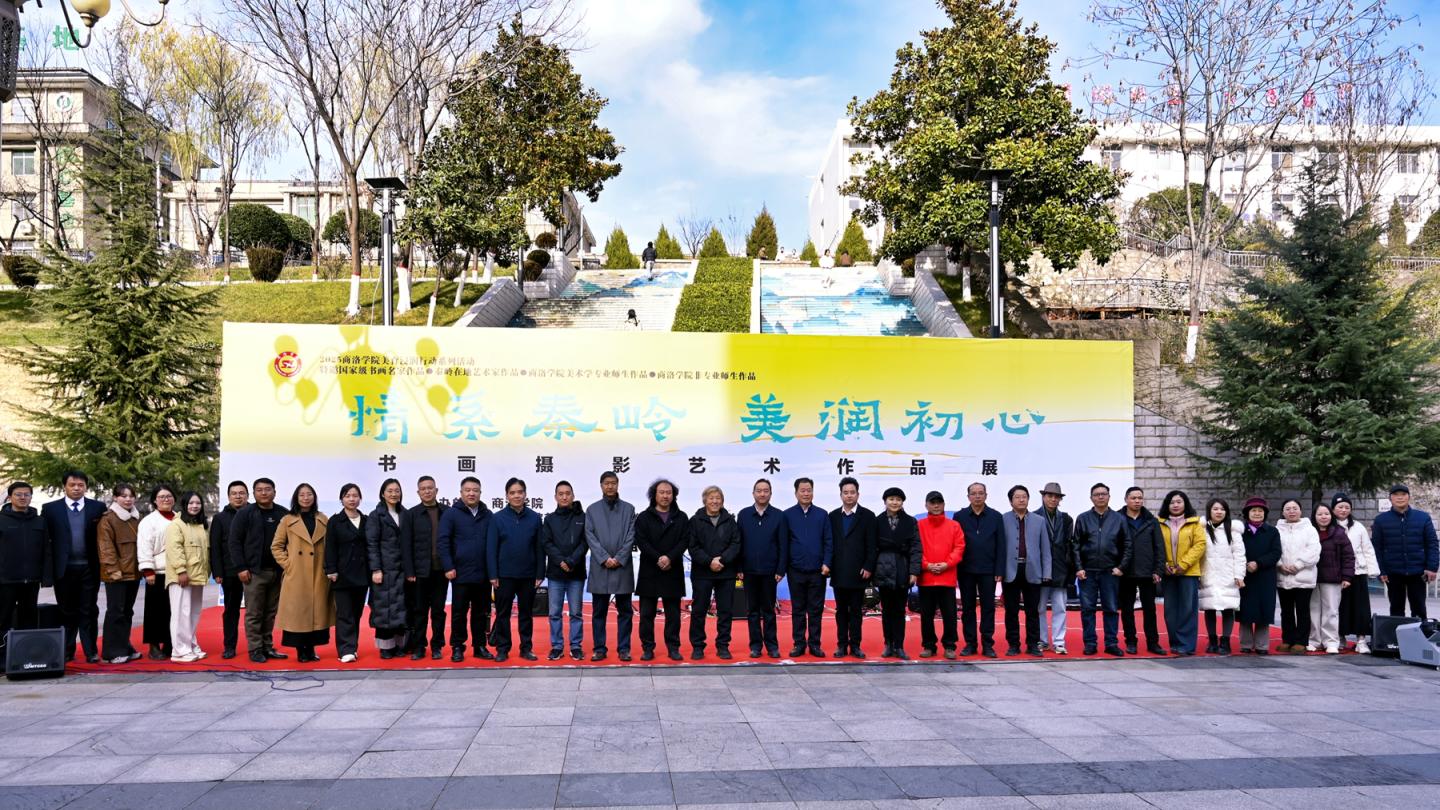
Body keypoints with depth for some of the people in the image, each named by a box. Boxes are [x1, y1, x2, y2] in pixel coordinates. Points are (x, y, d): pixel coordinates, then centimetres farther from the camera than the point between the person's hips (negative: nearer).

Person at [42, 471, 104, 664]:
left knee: (89, 611, 2)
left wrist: (103, 564, -5)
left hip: (89, 568, 0)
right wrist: (48, 568, -3)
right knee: (67, 612, 8)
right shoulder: (50, 509, 5)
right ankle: (67, 651, 17)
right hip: (64, 568, 1)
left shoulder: (98, 507, 5)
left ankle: (91, 651, 6)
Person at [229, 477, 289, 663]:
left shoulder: (283, 514, 7)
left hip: (277, 571, 3)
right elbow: (234, 541, -2)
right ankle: (255, 650, 6)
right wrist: (241, 568, -8)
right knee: (254, 613, 0)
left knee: (271, 613, 8)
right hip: (254, 571, -3)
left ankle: (267, 647, 16)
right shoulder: (245, 514, 0)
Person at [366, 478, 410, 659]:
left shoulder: (405, 514, 12)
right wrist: (375, 569, -12)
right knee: (384, 607, -3)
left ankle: (399, 644, 9)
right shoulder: (376, 515, 1)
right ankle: (386, 646, 3)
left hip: (402, 569, 4)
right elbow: (371, 544, -4)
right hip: (385, 569, -4)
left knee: (402, 607, 2)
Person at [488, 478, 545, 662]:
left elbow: (539, 548, 2)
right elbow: (491, 548, -3)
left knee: (526, 613, 10)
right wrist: (493, 575, -8)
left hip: (528, 575, 1)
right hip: (504, 575, -1)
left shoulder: (534, 518, 0)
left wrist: (540, 574, -2)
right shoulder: (498, 518, -3)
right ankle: (502, 649, 16)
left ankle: (526, 648, 19)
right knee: (502, 613, 6)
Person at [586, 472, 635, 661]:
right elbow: (590, 537, 0)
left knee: (625, 611, 4)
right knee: (599, 612, 4)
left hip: (623, 567, 0)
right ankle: (599, 649, 11)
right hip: (600, 568, 0)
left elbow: (631, 536, 1)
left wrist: (619, 559, -11)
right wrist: (605, 559, -11)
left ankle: (624, 648, 11)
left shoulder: (628, 509, 8)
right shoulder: (592, 509, 7)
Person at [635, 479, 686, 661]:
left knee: (673, 613, 6)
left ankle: (673, 647, 14)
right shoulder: (643, 518, 5)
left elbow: (683, 541, -1)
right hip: (649, 573, -1)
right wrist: (658, 559, -16)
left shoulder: (681, 518, 9)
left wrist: (669, 558, -16)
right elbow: (641, 542, -5)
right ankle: (647, 648, 10)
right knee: (647, 613, 2)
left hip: (673, 573, 1)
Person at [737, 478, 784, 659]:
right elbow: (738, 543, 3)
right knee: (752, 610, 7)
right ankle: (755, 645, 14)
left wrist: (780, 570, -6)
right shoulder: (743, 515, 2)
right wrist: (739, 569, -2)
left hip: (769, 571, -1)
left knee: (769, 610, 6)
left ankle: (772, 645, 13)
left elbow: (782, 545, -1)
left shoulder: (778, 516, -1)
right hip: (749, 571, 1)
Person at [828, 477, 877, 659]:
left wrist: (868, 567, -10)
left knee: (856, 610, 3)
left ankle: (855, 645, 9)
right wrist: (828, 566, 2)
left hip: (858, 573, -2)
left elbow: (871, 546, -2)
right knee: (841, 610, 7)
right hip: (838, 573, 2)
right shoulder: (833, 516, 9)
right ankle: (842, 645, 11)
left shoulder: (867, 516, 1)